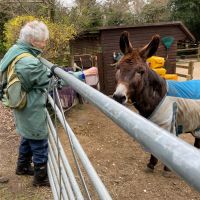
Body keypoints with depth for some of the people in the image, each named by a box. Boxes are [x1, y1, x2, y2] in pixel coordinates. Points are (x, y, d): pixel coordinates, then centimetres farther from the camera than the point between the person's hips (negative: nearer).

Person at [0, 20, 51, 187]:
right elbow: (48, 81, -19)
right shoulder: (30, 63, -31)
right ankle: (41, 178, 28)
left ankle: (23, 167, 48)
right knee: (40, 146, 10)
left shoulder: (15, 50, -3)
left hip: (24, 110, 9)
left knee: (27, 139, 28)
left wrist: (50, 70, 0)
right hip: (32, 112, -9)